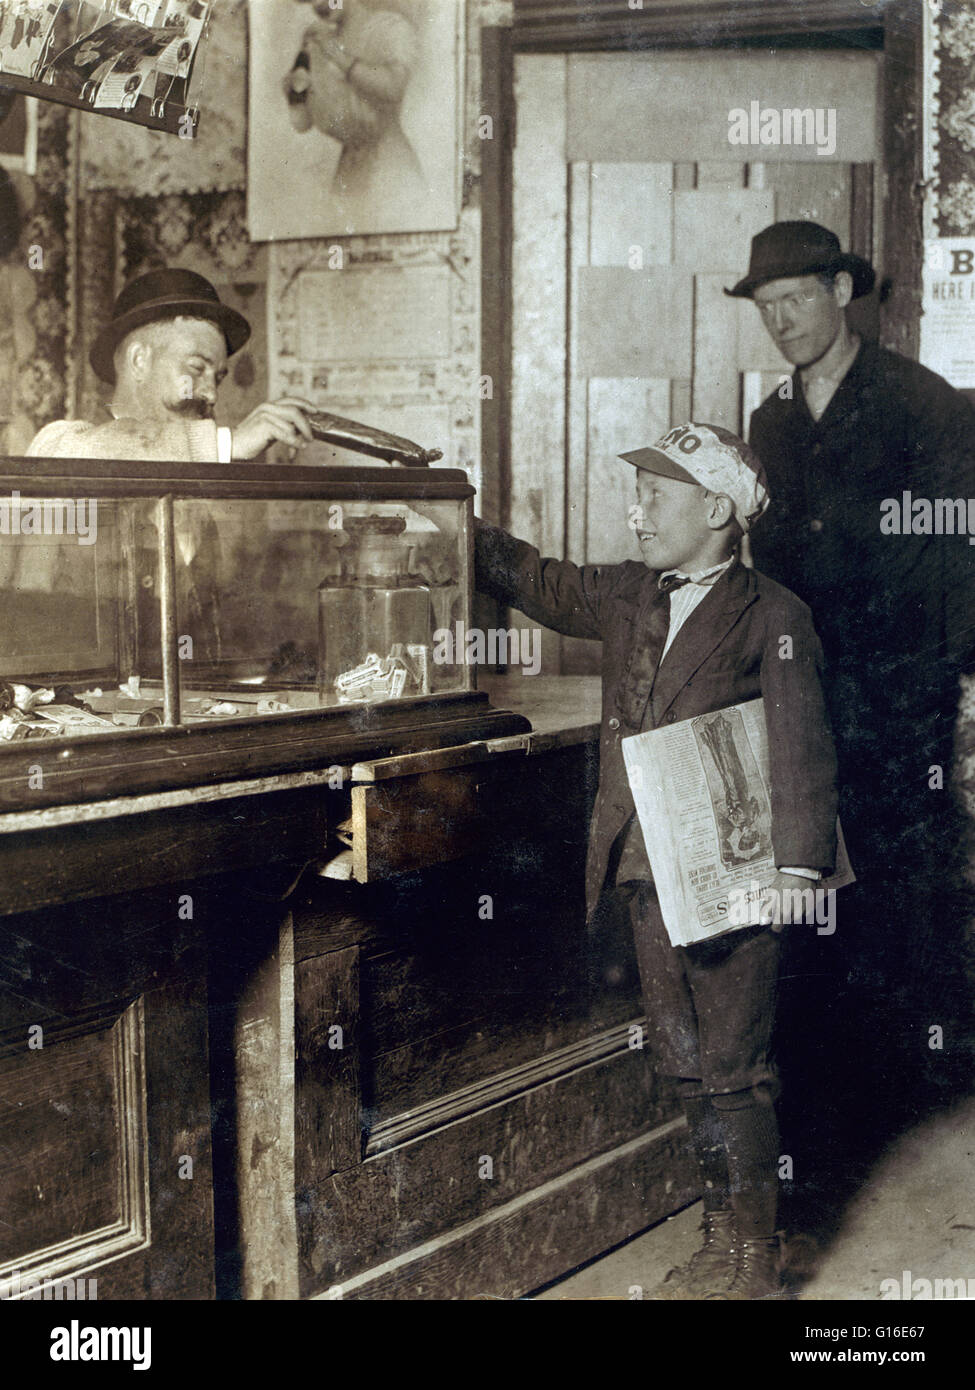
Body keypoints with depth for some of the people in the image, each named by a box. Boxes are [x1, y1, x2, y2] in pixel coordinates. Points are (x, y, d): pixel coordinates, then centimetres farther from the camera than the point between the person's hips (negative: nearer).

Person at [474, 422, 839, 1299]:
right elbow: (537, 581, 23)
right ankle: (724, 1240, 29)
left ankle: (752, 1261, 16)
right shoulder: (628, 597, 11)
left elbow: (802, 748, -12)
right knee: (688, 1069, 15)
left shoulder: (772, 617, -8)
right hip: (650, 877, 7)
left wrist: (797, 866, -19)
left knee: (735, 1073, 2)